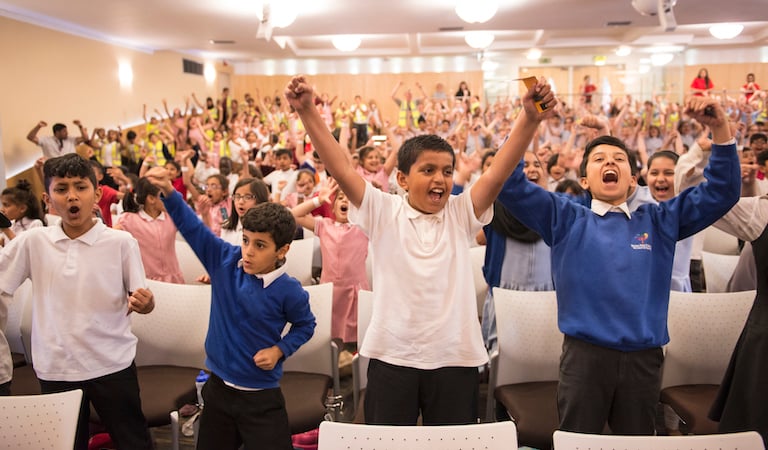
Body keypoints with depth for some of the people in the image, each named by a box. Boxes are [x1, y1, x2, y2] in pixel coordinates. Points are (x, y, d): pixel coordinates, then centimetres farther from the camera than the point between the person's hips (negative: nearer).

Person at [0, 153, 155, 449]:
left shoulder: (121, 242, -9)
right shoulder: (32, 242, -2)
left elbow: (140, 301, -4)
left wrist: (144, 303, -25)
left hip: (112, 365, -2)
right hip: (55, 368, 3)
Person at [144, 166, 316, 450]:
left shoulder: (289, 291, -17)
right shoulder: (225, 261, -8)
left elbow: (305, 325, 0)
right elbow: (192, 227, -8)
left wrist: (279, 350, -13)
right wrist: (168, 191, -20)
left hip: (261, 398, -4)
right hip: (218, 388, 4)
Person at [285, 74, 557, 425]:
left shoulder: (462, 213, 2)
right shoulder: (383, 212, -2)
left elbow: (501, 169, -10)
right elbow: (341, 168, -10)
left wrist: (530, 118, -24)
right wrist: (307, 110, -19)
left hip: (455, 358, 1)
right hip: (392, 356, -1)